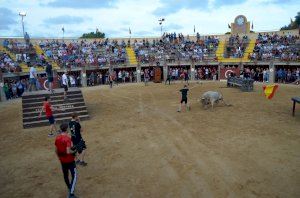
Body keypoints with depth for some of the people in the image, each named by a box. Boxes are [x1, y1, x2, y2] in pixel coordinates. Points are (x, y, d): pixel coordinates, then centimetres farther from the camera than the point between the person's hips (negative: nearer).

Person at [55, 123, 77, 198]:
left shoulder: (57, 138, -2)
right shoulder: (68, 138, -23)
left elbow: (56, 150, 7)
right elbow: (68, 152, -28)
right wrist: (74, 151, -10)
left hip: (62, 160, 7)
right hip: (70, 160, -7)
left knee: (65, 175, 21)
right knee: (74, 176, 2)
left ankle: (70, 189, 41)